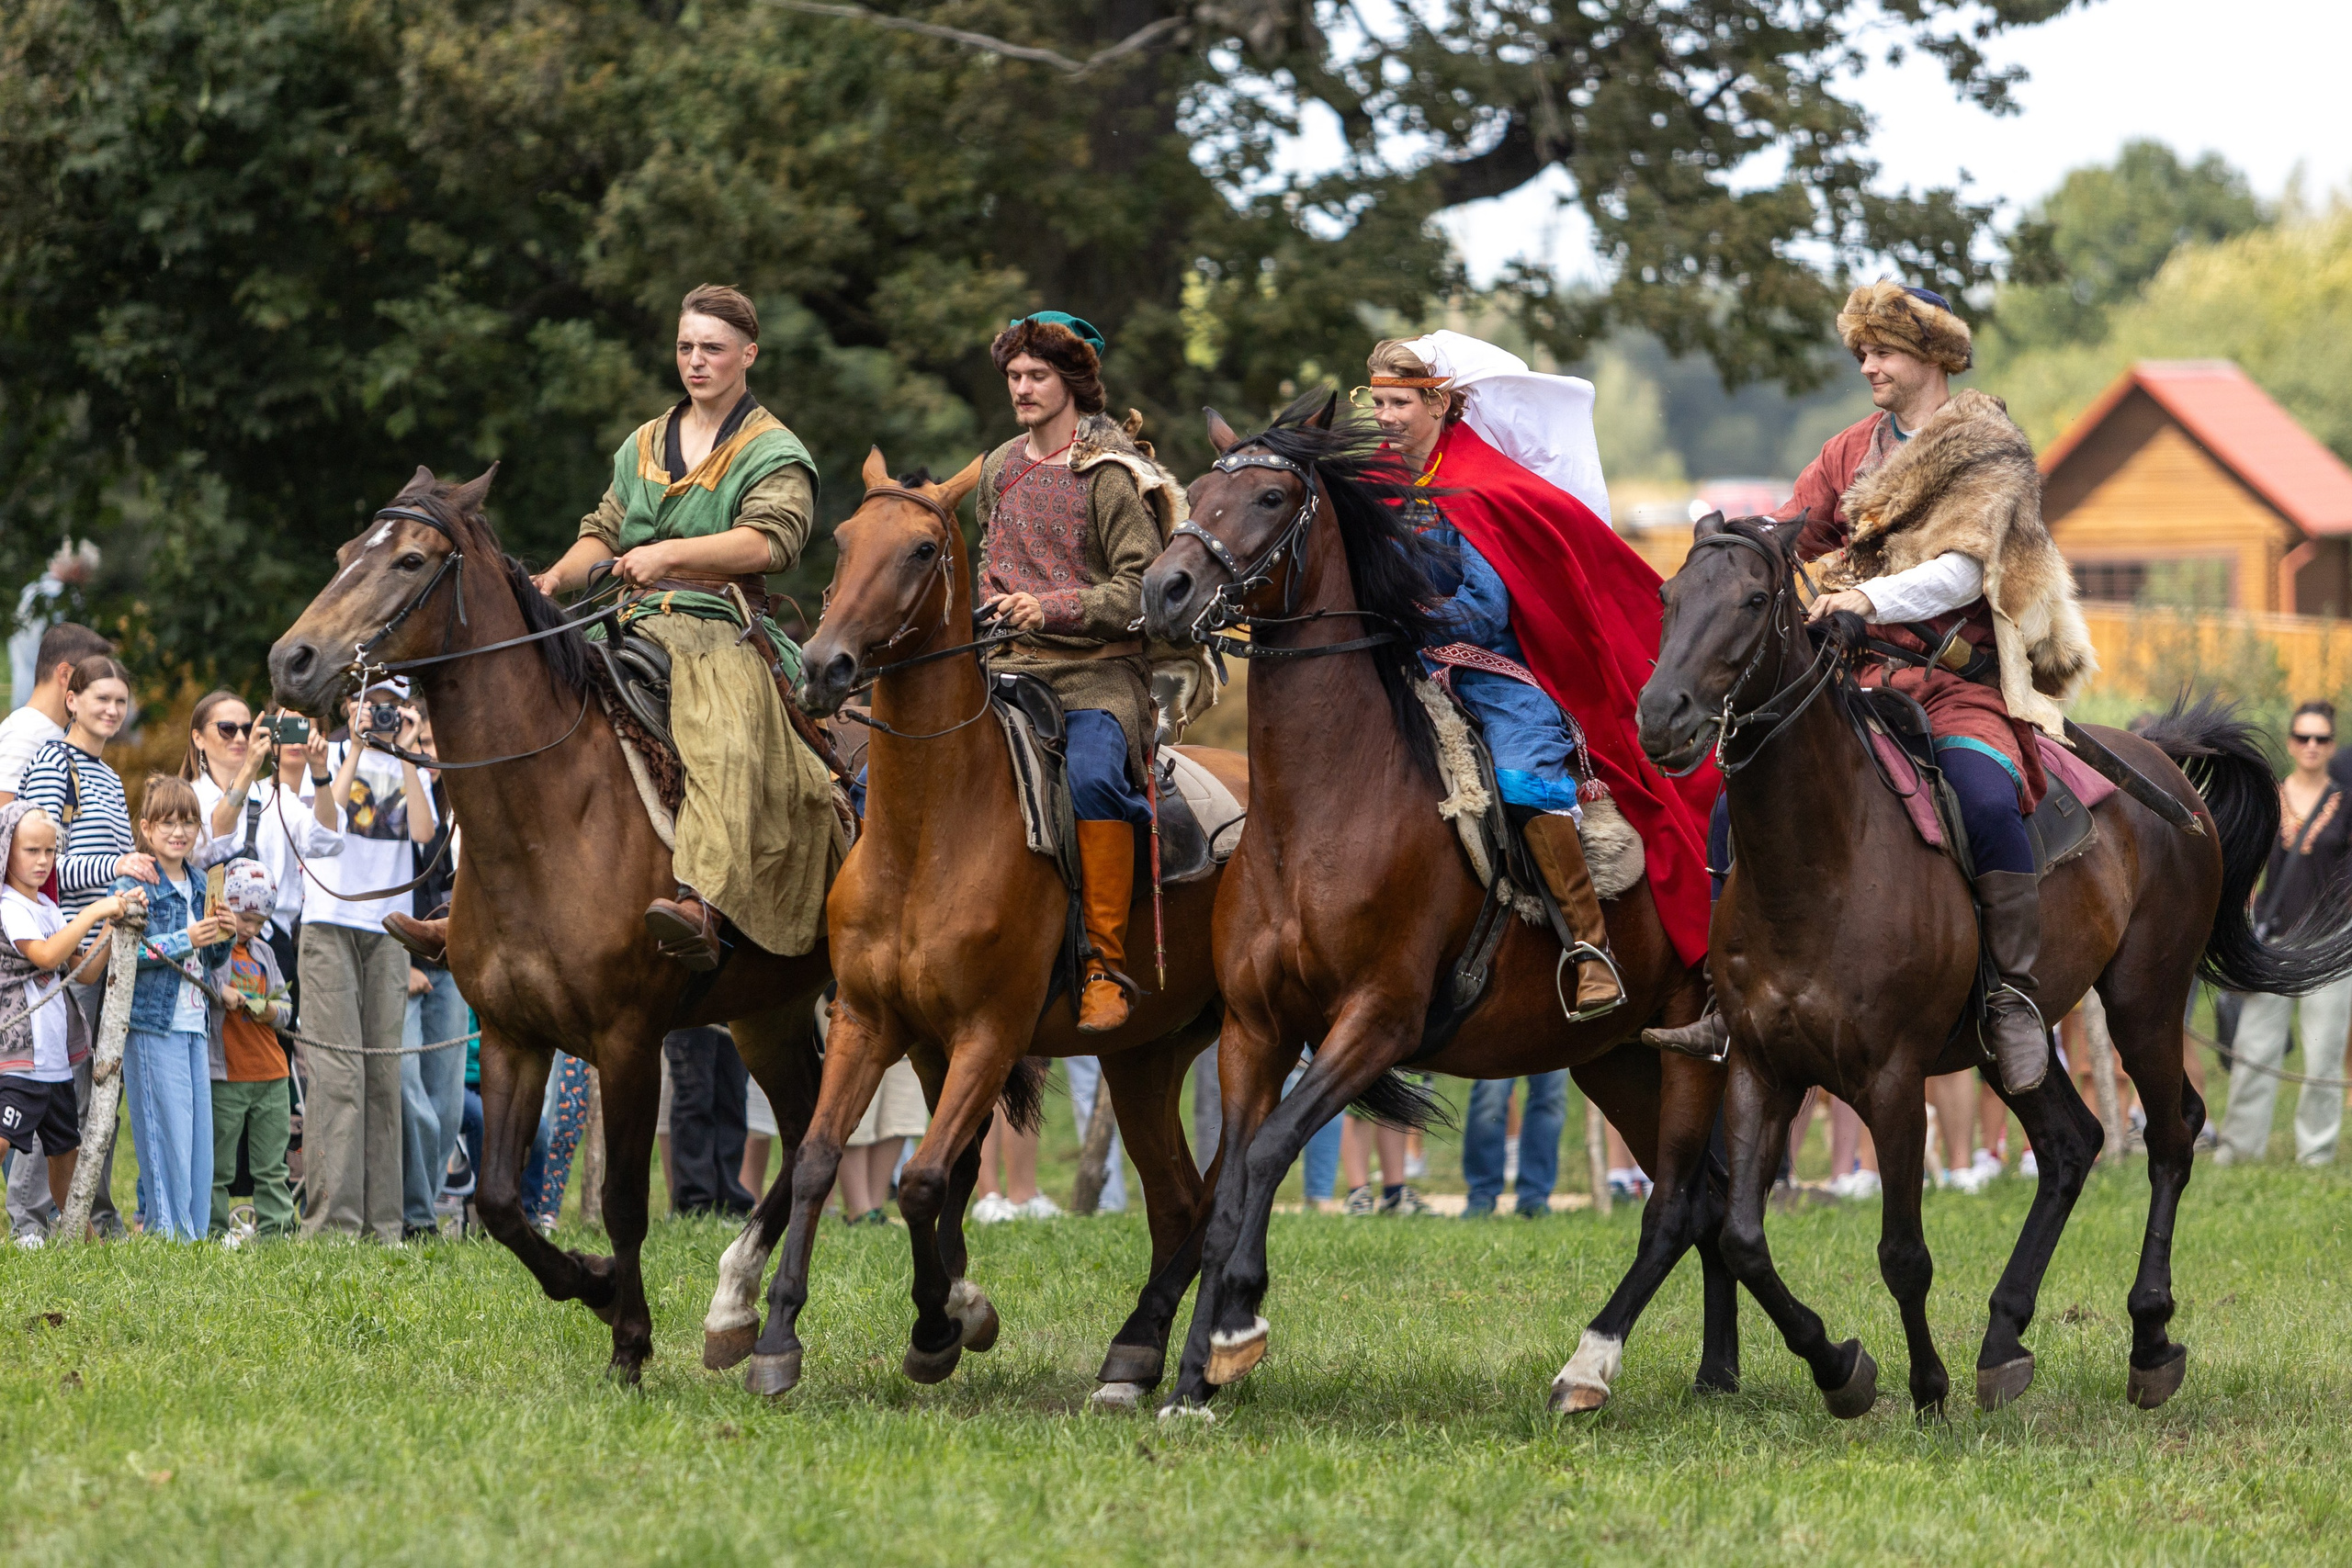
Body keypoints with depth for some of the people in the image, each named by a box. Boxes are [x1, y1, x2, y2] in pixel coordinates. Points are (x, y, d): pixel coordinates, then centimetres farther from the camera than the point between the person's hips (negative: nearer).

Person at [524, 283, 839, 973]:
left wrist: (670, 555, -23)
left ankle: (703, 905, -55)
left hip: (722, 634, -7)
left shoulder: (774, 453, 5)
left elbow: (770, 540, -12)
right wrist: (558, 577, 4)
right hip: (634, 626, 7)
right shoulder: (644, 446, 25)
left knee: (725, 744, -35)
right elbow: (605, 532, 26)